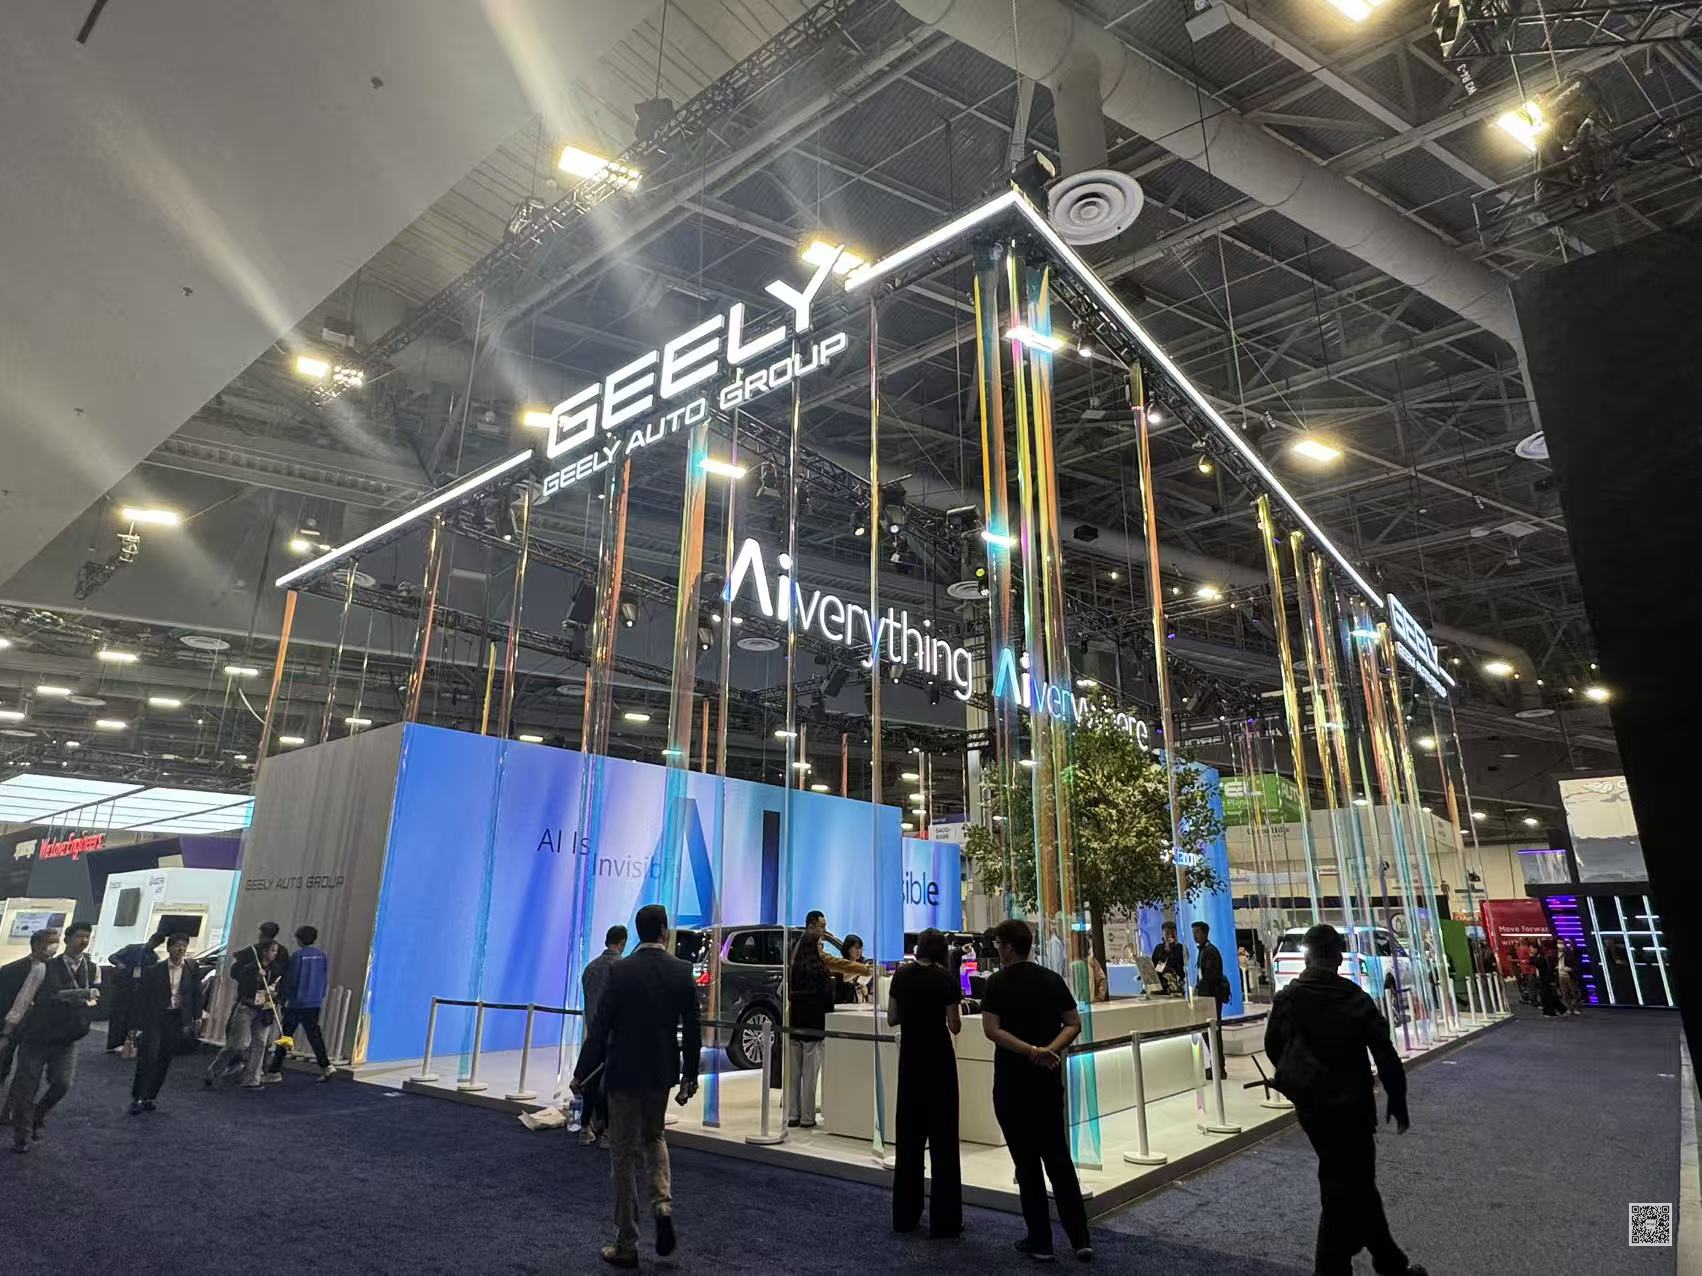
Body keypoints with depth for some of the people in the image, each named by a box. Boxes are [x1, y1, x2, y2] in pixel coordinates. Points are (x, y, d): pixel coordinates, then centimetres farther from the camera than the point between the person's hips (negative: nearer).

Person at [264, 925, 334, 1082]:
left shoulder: (298, 955, -11)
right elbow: (326, 980, 9)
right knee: (314, 1035, 12)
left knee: (285, 1035, 5)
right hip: (315, 1004, 5)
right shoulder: (322, 955, 5)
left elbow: (289, 980, -10)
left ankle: (274, 1072, 9)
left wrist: (281, 998, 3)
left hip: (297, 1003, -5)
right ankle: (326, 1066, 4)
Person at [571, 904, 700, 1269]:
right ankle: (663, 1204, 4)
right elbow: (691, 1031, -1)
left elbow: (600, 1027, -11)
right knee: (653, 1137, 26)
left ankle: (626, 1246, 17)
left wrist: (581, 1074, 1)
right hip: (662, 1073, 3)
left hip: (623, 1073, -3)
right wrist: (689, 1077, 11)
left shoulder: (621, 970, -14)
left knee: (624, 1155, 10)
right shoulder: (682, 971, -6)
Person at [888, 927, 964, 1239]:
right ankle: (944, 1221, 7)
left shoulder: (901, 975, 0)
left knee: (909, 1134, 14)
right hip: (938, 1058, -4)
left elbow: (892, 1018, 5)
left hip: (910, 1057, 4)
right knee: (942, 1137, 3)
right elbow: (955, 1026, -7)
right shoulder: (947, 980, -11)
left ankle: (904, 1216, 22)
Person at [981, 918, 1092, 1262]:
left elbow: (992, 1030, -19)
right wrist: (1049, 1050, -11)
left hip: (1013, 1084, -4)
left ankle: (1040, 1241, 14)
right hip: (1049, 1081, 4)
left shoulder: (998, 983, -10)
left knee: (1027, 1162, 6)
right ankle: (1080, 1238, 11)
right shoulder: (1053, 979, 4)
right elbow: (1074, 1024, 0)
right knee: (1059, 1159, 13)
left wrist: (1030, 1051, -20)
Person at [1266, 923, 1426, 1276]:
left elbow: (1273, 1048, 7)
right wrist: (1397, 1102, 0)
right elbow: (1385, 1055, -12)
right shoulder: (1357, 999, -13)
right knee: (1344, 1188, 6)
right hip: (1349, 1105, -4)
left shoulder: (1286, 999, -3)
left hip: (1310, 1106, 4)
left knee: (1358, 1182, 20)